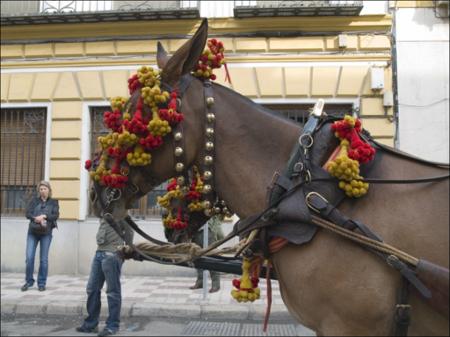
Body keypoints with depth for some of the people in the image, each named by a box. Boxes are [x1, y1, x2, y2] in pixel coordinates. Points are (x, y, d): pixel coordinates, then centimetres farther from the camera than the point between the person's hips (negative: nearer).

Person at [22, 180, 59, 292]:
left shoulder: (54, 202, 7)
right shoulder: (34, 200, 8)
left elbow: (56, 215, -5)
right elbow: (27, 213, -2)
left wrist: (44, 216, -20)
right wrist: (37, 219, -19)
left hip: (46, 233, -1)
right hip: (33, 232, 1)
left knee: (43, 259, 2)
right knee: (29, 257, -4)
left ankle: (42, 283, 12)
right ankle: (29, 281, 13)